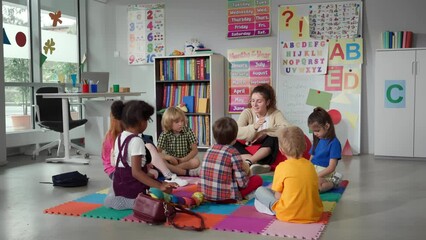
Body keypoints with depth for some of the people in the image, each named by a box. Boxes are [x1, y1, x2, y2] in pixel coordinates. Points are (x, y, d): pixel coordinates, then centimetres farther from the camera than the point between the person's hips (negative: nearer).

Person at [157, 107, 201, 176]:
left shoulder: (188, 131, -6)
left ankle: (171, 169, -28)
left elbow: (195, 150, -6)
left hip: (185, 159, 0)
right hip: (171, 160, 0)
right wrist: (168, 157, -28)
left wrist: (184, 159, -19)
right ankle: (186, 172, -31)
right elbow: (157, 152, -10)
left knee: (196, 162, -31)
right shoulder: (164, 135, -7)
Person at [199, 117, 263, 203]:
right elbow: (242, 183, -11)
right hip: (225, 197, -7)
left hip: (205, 194, 7)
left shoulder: (210, 149, 6)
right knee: (258, 179, 5)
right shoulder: (233, 153, -12)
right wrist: (246, 171, 11)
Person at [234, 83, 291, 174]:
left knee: (273, 139, -31)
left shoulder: (275, 113, -4)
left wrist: (265, 133, -22)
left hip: (266, 152, -1)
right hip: (248, 151, 1)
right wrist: (253, 127, -32)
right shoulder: (247, 113, -3)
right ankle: (255, 163, -39)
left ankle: (249, 162, -42)